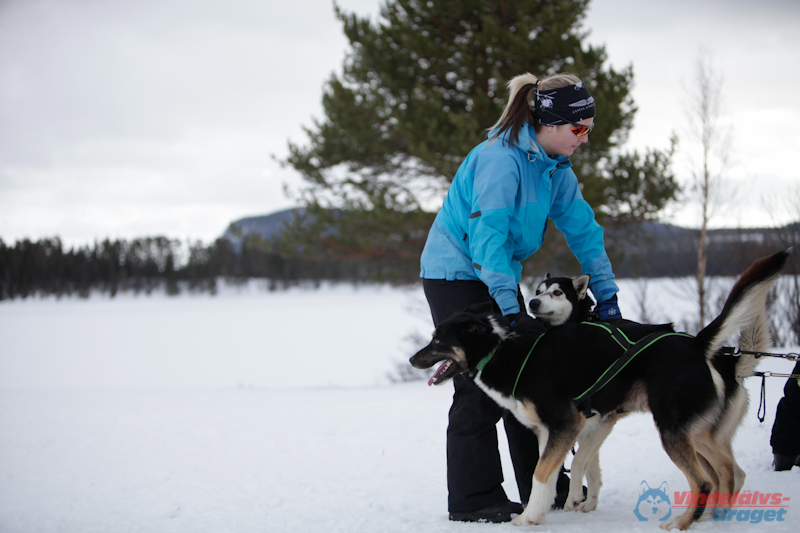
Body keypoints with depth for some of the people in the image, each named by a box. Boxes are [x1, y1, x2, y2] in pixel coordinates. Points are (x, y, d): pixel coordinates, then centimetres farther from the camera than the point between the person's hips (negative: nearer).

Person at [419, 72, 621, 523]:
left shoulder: (555, 166, 2)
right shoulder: (501, 157, -25)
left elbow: (583, 230, 6)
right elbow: (487, 236, -29)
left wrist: (607, 295, 1)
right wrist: (510, 310, -32)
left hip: (500, 276, 8)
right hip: (457, 275, -8)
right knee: (481, 386, -10)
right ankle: (473, 499, -4)